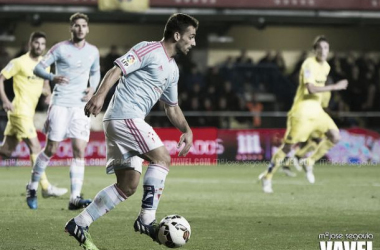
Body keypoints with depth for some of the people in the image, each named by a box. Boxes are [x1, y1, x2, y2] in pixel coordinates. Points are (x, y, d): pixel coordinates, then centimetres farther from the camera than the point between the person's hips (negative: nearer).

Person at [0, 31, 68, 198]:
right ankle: (46, 188, -10)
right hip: (20, 111, -8)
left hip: (29, 112, 8)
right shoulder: (19, 62, -10)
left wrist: (48, 94, 4)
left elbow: (45, 84, 25)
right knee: (35, 147, -11)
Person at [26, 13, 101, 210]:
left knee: (79, 151, -7)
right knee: (51, 149, -2)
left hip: (80, 106, 3)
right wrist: (52, 77, -25)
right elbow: (38, 68, -4)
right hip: (60, 104, -3)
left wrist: (93, 88, 5)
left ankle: (75, 198, -10)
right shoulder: (61, 49, -3)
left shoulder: (93, 51, 9)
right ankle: (32, 187, 18)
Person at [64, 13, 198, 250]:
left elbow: (172, 107, 29)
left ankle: (79, 224, 8)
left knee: (128, 186, 5)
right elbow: (117, 70, -16)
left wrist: (187, 130, 14)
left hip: (131, 122, 10)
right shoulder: (148, 50, -6)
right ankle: (146, 219, -16)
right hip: (125, 116, -10)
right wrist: (100, 94, -31)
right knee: (162, 158, -16)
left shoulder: (173, 70, 21)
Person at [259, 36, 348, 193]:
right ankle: (267, 177, 11)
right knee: (288, 146, -3)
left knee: (334, 136, -9)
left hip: (316, 111, 7)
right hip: (301, 112, -7)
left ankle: (309, 163, 8)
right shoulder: (309, 64, -17)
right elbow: (311, 88, -29)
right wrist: (335, 87, -27)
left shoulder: (326, 67, 9)